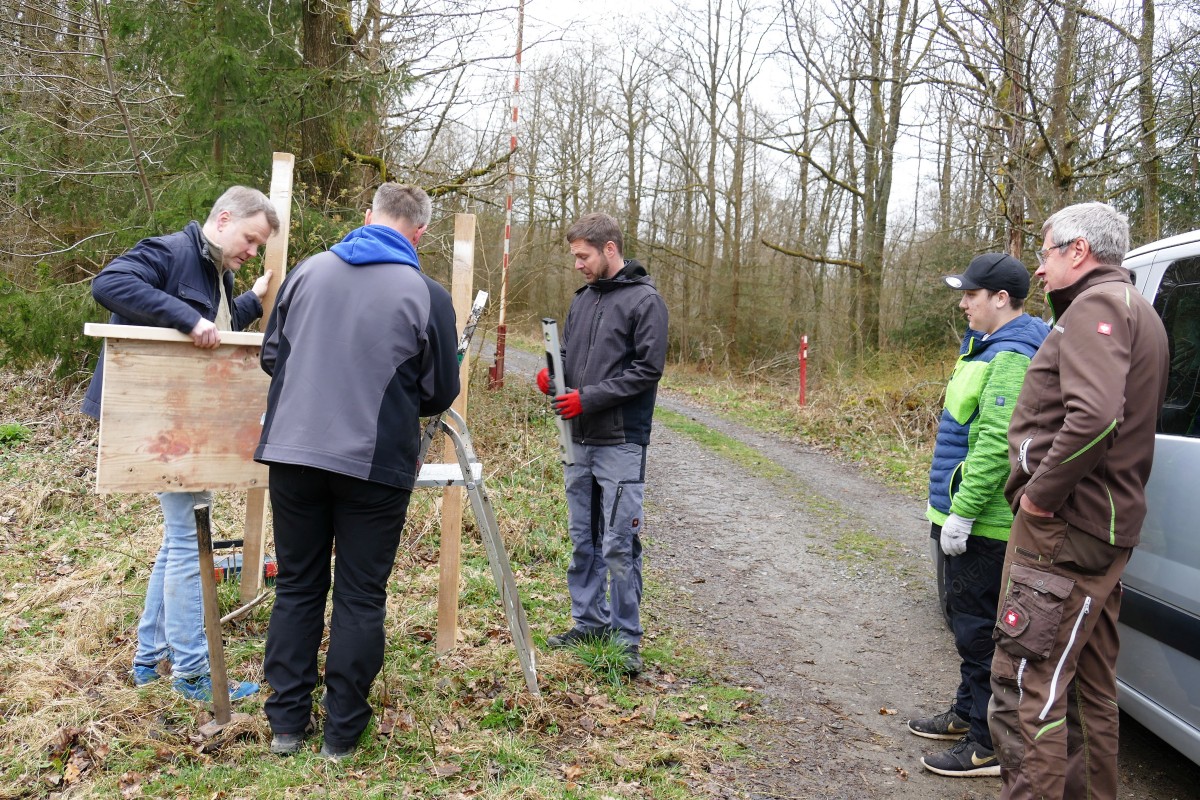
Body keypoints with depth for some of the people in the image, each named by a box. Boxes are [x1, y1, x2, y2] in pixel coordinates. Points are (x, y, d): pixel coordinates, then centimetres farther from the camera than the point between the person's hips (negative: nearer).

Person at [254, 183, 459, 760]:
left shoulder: (308, 270, 4)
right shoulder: (426, 295, -5)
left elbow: (271, 355, 12)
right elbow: (440, 394, 2)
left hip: (292, 453, 3)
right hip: (375, 463, -3)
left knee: (296, 588, 15)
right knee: (360, 597, 9)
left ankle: (287, 721, 22)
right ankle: (342, 730, 17)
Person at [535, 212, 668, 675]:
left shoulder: (644, 300, -7)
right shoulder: (583, 299, 15)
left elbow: (648, 369, -14)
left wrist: (588, 398, -17)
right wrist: (553, 376, -2)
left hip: (620, 444, -7)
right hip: (579, 439, 7)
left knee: (618, 545, -4)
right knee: (583, 539, 14)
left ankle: (626, 637, 8)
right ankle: (590, 621, 27)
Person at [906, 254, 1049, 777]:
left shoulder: (1011, 356, -19)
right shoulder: (990, 346, 15)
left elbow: (996, 444, -27)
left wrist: (961, 514, -25)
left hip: (985, 522, -11)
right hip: (975, 519, 11)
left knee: (978, 628, -2)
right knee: (969, 620, 21)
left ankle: (988, 745, 9)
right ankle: (967, 714, 36)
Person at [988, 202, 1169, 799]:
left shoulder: (1097, 305, -12)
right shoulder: (1137, 311, 21)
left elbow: (1094, 417, -29)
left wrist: (1039, 494, -20)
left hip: (1063, 528, -11)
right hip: (1107, 526, 11)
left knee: (1025, 687, -8)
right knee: (1088, 689, 19)